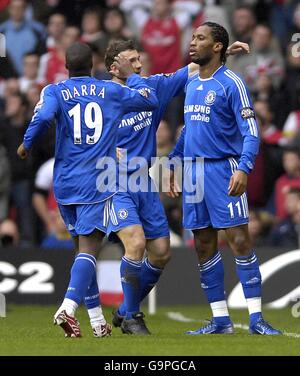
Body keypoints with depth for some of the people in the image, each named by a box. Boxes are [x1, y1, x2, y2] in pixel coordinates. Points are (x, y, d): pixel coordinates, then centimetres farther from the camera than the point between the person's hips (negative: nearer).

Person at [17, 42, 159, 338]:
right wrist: (129, 75, 33)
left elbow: (43, 117, -18)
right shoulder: (111, 91, 6)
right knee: (88, 250, -10)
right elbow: (151, 100, 20)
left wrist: (26, 145, -1)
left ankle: (97, 320, 16)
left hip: (65, 183, 2)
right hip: (97, 183, -2)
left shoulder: (54, 92, 2)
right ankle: (68, 307, -33)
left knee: (84, 248, 15)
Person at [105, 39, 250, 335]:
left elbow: (190, 71, 11)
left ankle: (127, 310, 22)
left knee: (161, 253, 4)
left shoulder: (151, 88, 5)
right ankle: (130, 317, -6)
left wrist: (223, 52, 3)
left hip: (145, 185, 6)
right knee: (136, 244, -22)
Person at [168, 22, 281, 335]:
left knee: (240, 241, -8)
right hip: (193, 169, 7)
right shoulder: (191, 85, 15)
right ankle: (220, 320, 12)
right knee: (203, 247, 6)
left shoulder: (231, 83, -8)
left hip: (223, 169, -7)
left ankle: (256, 319, -6)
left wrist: (243, 168, -25)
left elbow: (250, 132, -12)